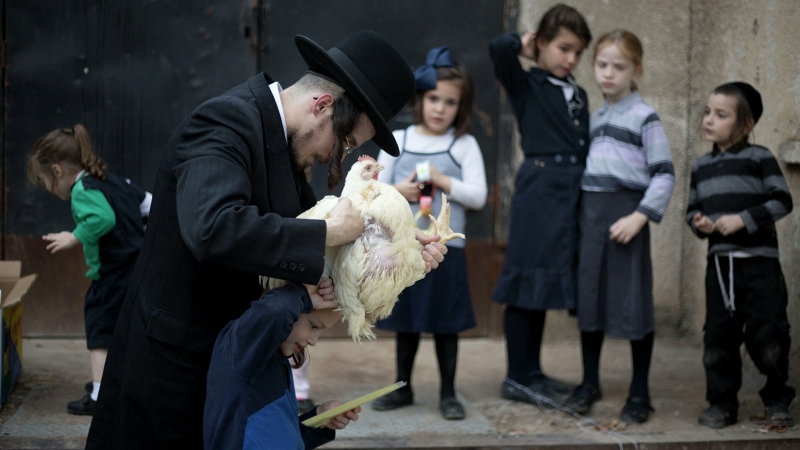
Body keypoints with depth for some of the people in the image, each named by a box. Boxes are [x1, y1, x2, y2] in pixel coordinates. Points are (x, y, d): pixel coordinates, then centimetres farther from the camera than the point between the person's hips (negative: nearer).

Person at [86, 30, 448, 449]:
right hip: (172, 364, -8)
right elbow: (213, 227, -39)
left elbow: (311, 219, 14)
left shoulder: (282, 139, 6)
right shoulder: (225, 119, -22)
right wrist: (332, 231, -32)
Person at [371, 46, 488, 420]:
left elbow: (478, 196, -5)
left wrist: (442, 181, -14)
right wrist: (399, 191, -12)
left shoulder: (465, 145, 0)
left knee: (445, 322, 5)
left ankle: (448, 393, 16)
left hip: (446, 247, -2)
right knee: (406, 320, 11)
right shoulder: (398, 140, 5)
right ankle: (403, 387, 24)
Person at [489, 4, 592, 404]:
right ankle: (517, 378, 4)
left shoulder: (578, 95, 16)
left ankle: (532, 372, 20)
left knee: (545, 283, 12)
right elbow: (498, 48, -21)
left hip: (572, 192, 7)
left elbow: (584, 147, 16)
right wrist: (524, 45, -1)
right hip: (539, 187, -7)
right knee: (528, 282, -3)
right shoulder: (526, 84, -2)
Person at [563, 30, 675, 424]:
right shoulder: (594, 118, 14)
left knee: (633, 300, -2)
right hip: (588, 212, 6)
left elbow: (664, 174, -9)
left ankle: (639, 392, 9)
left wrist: (640, 216, -19)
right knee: (588, 297, 10)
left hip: (625, 212, -6)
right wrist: (579, 213, 9)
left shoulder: (645, 117, -5)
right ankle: (590, 382, 23)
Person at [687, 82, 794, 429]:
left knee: (767, 337, -4)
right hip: (719, 263, 5)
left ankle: (777, 400, 14)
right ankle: (722, 403, 15)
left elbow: (782, 201, -7)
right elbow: (692, 208, 20)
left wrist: (744, 219, -16)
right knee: (718, 336, 5)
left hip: (759, 261, -4)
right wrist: (699, 223, -2)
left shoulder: (758, 158, -3)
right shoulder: (701, 166, 13)